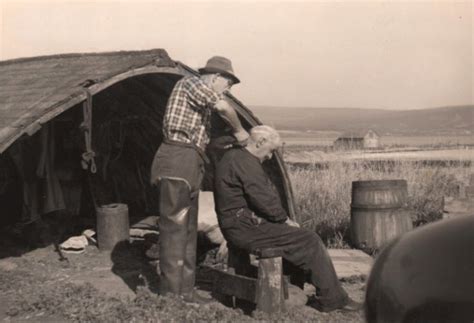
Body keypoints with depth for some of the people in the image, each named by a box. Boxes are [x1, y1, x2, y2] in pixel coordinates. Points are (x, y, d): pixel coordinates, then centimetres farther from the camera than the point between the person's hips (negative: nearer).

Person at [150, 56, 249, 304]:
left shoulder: (201, 100, 26)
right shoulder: (191, 83, -3)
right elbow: (223, 107, -20)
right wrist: (240, 131, -6)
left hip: (189, 165, 10)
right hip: (177, 161, -10)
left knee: (188, 230, 10)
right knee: (174, 227, -9)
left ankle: (185, 291, 15)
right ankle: (170, 294, -5)